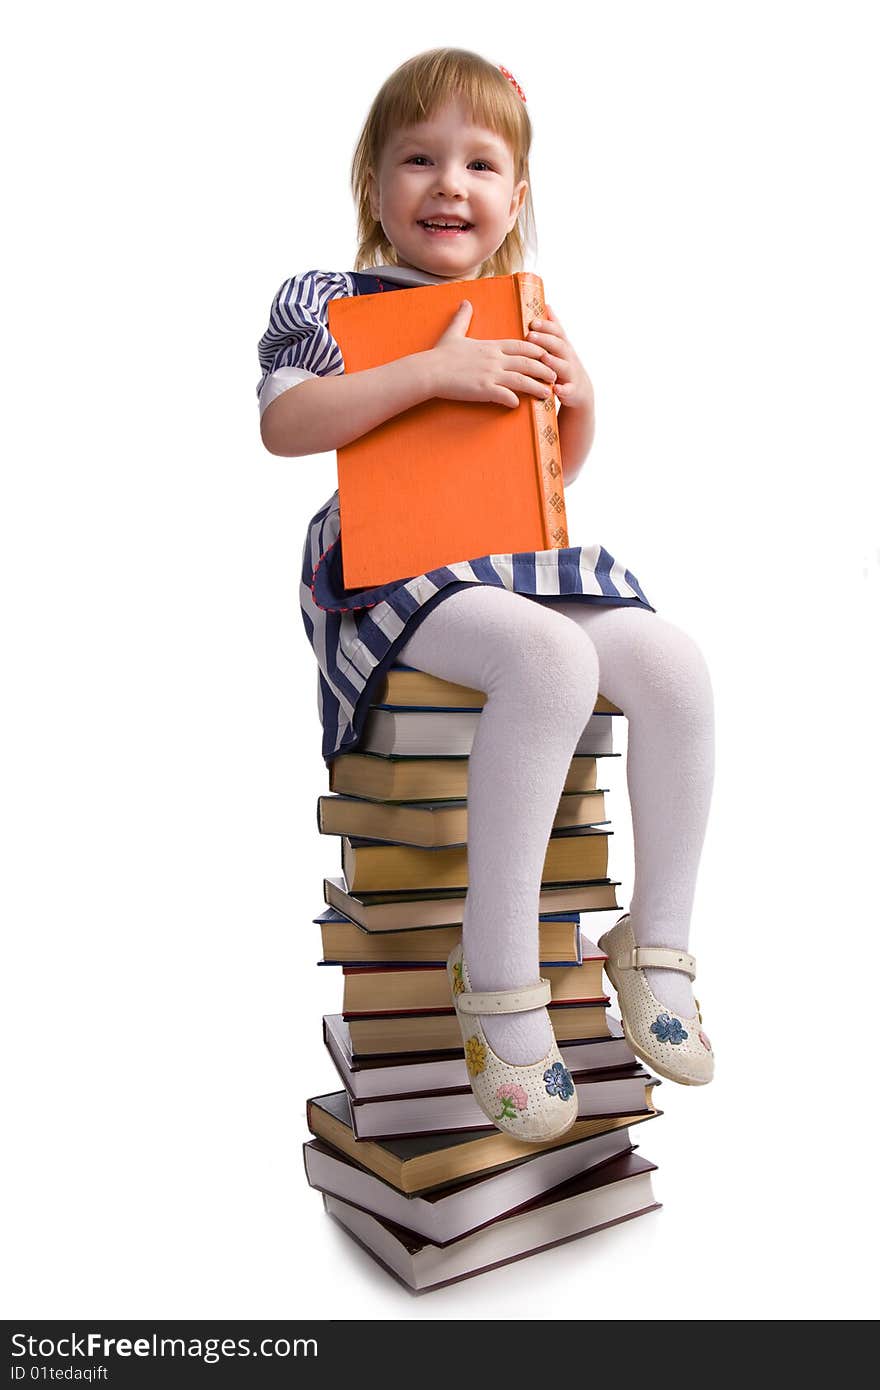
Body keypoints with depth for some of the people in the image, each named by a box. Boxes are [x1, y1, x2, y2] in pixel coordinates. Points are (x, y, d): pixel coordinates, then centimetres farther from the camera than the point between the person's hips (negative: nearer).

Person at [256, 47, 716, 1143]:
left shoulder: (524, 319, 21)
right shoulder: (328, 301, 6)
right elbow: (282, 425, -13)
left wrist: (578, 400, 4)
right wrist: (434, 372, -19)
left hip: (522, 563, 6)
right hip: (391, 573, -6)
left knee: (677, 666, -18)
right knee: (552, 658, -36)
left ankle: (656, 942, -5)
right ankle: (499, 975, -27)